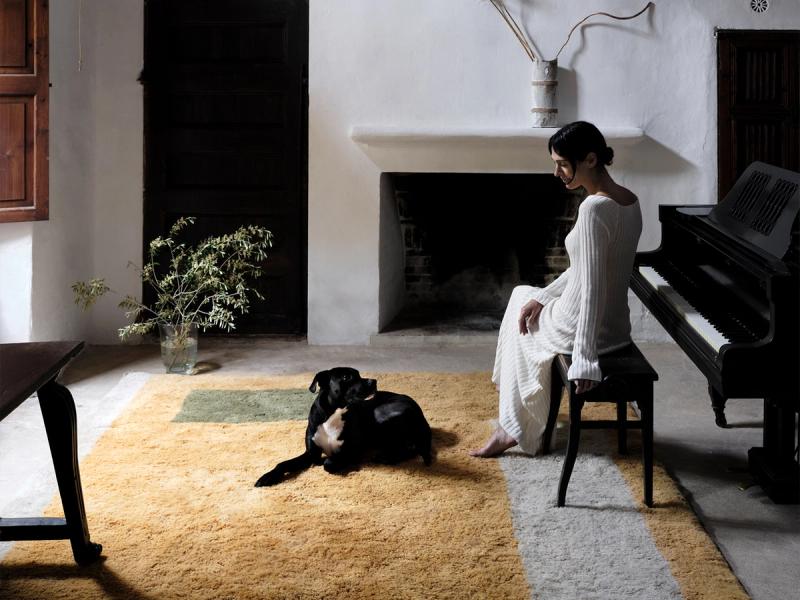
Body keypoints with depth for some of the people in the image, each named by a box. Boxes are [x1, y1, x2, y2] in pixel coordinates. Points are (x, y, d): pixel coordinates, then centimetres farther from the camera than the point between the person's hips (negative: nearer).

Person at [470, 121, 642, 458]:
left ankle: (516, 428, 34)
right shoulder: (629, 201, 3)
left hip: (583, 328, -9)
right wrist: (543, 297, 10)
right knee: (522, 295, 29)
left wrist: (584, 359, -28)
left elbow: (592, 288, -28)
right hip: (616, 326, 9)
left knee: (521, 328, 23)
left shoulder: (594, 208, -26)